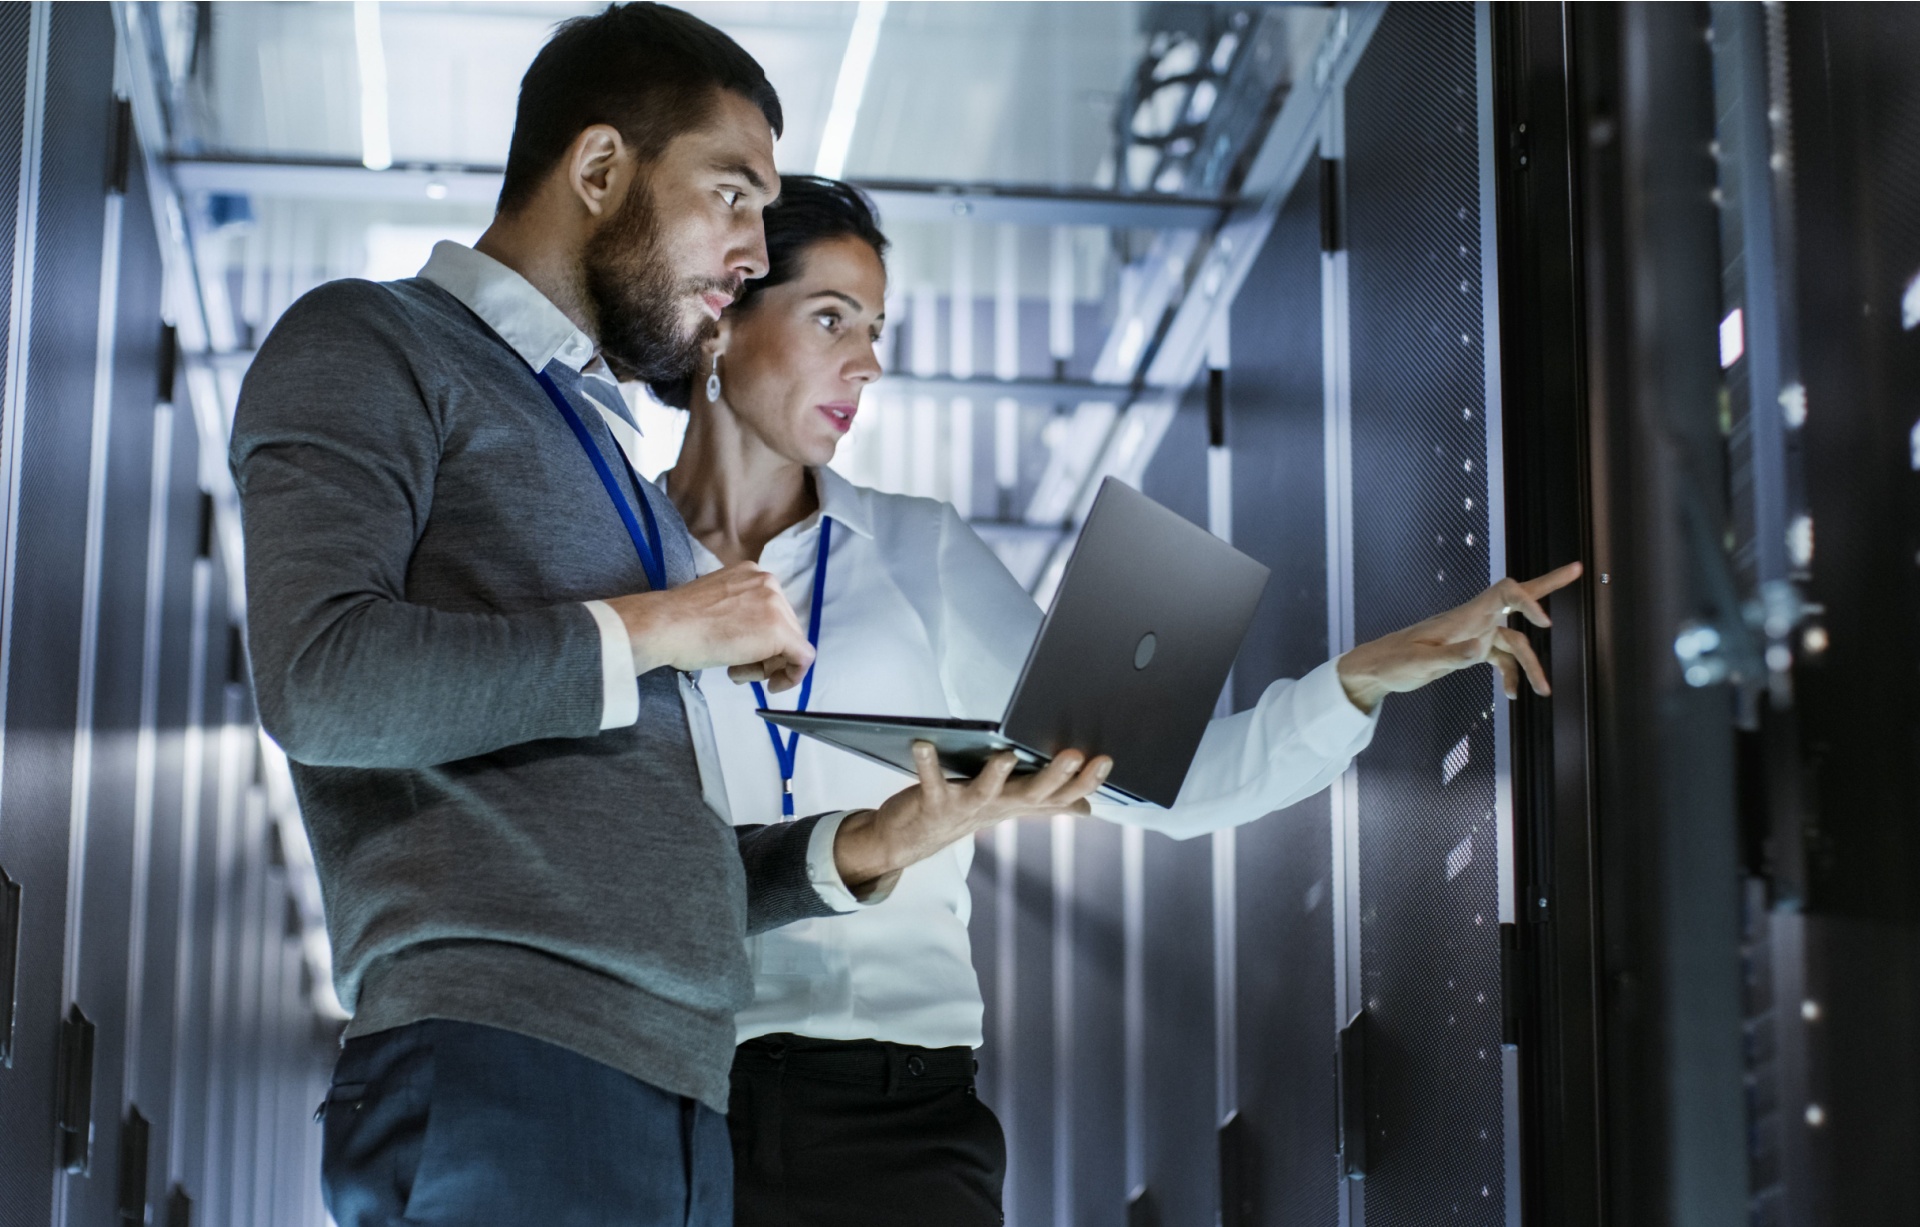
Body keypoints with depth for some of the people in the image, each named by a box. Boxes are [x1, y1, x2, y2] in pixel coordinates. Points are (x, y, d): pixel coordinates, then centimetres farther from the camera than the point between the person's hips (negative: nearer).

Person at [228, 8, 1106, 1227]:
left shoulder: (607, 455, 28)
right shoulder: (373, 349, 5)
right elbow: (320, 679, -14)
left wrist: (868, 845, 9)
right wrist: (653, 628, -6)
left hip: (682, 1105, 7)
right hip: (500, 1073, -7)